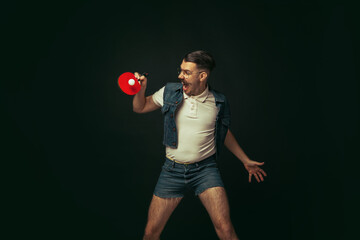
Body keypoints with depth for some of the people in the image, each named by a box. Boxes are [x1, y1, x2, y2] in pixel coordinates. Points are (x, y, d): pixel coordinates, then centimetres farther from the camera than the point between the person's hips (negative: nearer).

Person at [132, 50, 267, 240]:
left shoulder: (219, 102, -2)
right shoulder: (170, 92, -2)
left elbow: (224, 133, 14)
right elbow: (140, 107, 11)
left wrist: (246, 161, 19)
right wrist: (141, 89, -10)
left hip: (205, 168, -1)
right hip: (173, 169, 1)